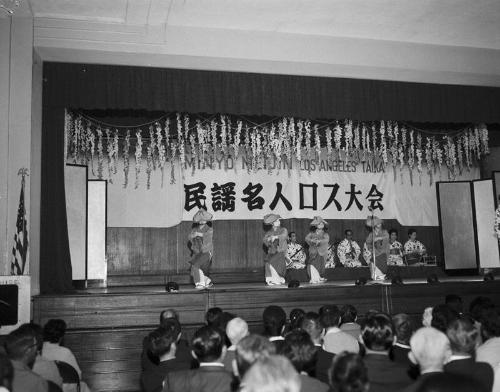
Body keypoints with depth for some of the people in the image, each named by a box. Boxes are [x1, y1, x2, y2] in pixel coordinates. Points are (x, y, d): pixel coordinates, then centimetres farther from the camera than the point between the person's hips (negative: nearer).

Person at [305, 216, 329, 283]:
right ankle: (313, 279, -8)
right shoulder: (312, 233, 9)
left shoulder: (324, 234, 6)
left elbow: (327, 239, -10)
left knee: (320, 265, -2)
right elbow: (307, 238, -1)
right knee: (312, 264, -10)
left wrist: (319, 241, -24)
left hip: (321, 252, 0)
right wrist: (312, 240, -20)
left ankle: (320, 278, 11)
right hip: (313, 252, 0)